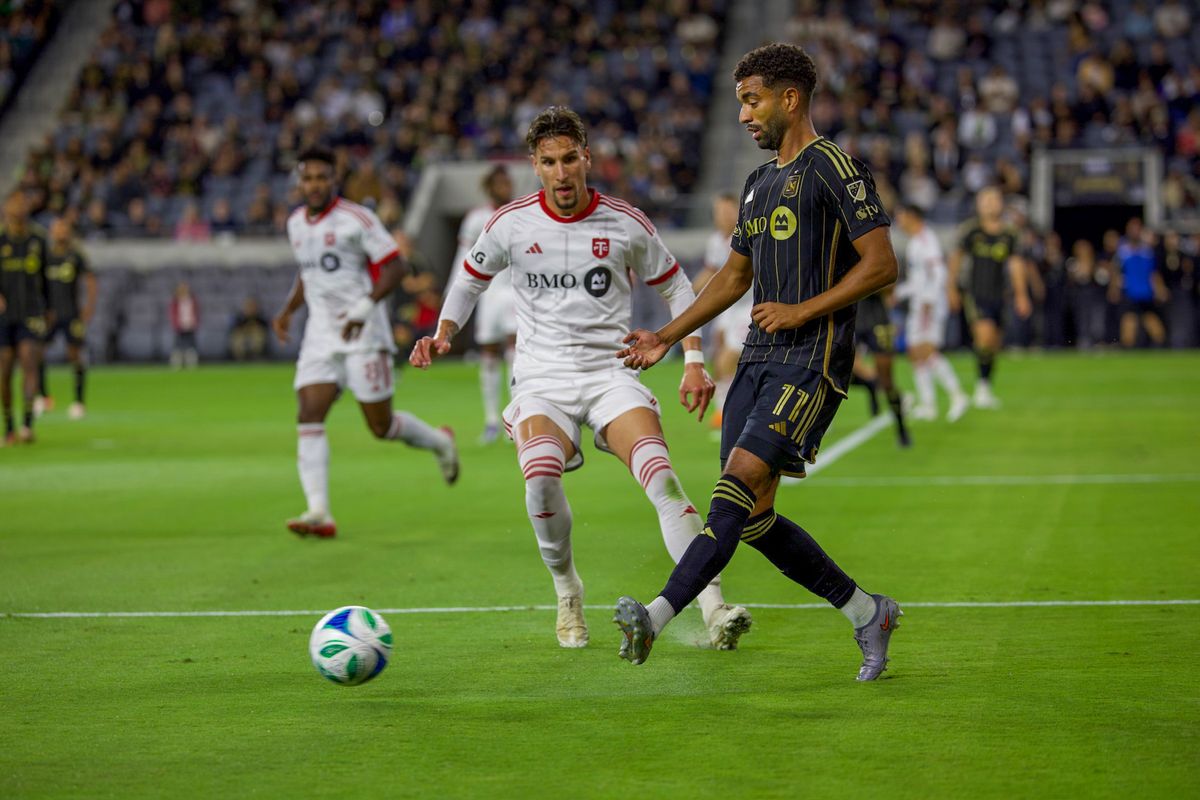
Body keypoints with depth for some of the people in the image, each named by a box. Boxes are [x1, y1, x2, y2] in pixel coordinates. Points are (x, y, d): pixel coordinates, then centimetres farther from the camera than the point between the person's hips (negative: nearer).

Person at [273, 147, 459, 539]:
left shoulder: (356, 219, -11)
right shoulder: (295, 224, 11)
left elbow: (394, 266, -12)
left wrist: (366, 306, -24)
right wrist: (288, 309, 13)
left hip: (363, 333, -6)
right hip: (320, 335, 6)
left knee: (381, 426, 0)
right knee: (309, 416, -12)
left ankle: (439, 442, 32)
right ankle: (319, 514, -16)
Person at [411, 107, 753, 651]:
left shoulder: (626, 224, 1)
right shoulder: (510, 224, 2)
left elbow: (675, 288, 15)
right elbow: (470, 281, 19)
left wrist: (693, 362, 5)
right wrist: (442, 335, 2)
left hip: (611, 374, 0)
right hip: (541, 379, 0)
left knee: (660, 474, -27)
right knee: (541, 474, -31)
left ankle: (713, 609, -32)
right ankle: (567, 593, -5)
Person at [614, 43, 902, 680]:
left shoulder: (835, 169, -6)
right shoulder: (759, 183, 20)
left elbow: (881, 265, -11)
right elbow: (735, 275, 28)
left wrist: (801, 311, -15)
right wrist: (667, 337, 24)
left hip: (811, 362, -9)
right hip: (759, 358, 9)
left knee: (742, 481, -20)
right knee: (753, 518, 3)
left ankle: (658, 616, -29)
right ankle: (868, 613, 16)